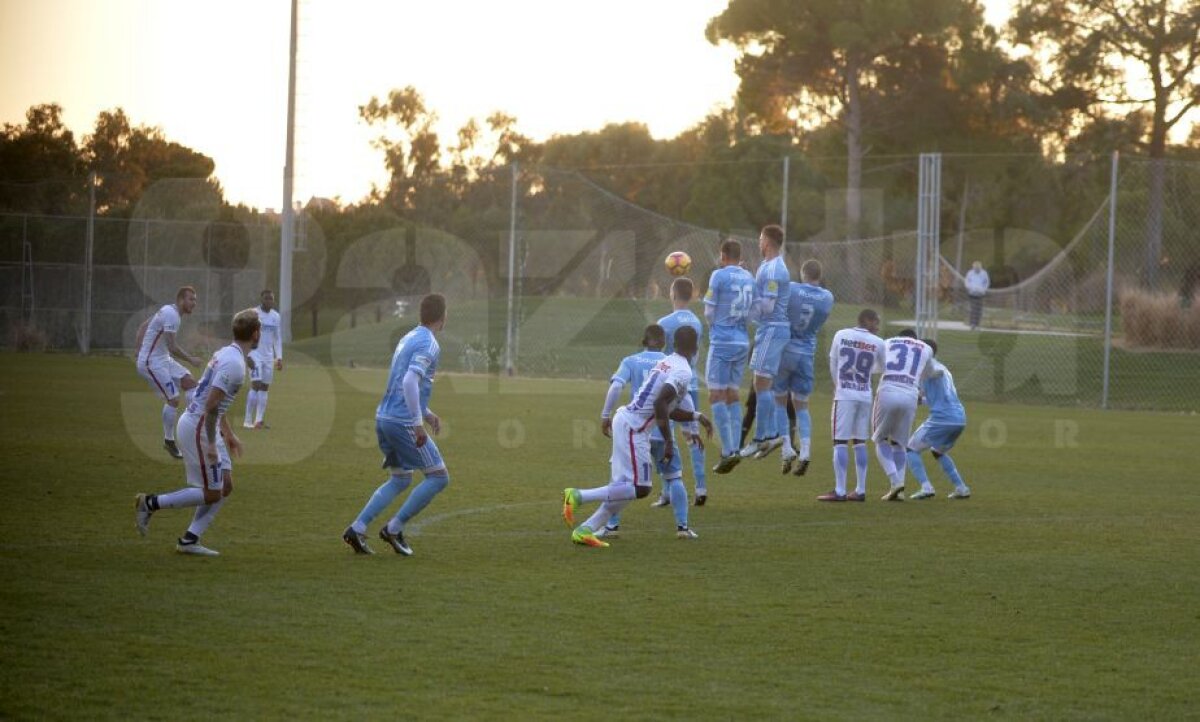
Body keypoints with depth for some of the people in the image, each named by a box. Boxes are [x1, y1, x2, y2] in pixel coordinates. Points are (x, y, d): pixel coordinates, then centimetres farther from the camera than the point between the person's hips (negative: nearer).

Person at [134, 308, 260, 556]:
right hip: (198, 427, -10)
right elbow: (211, 405, -26)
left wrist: (228, 433, 28)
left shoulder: (224, 354, 11)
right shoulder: (235, 364, -21)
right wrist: (211, 444, -24)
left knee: (225, 486, 11)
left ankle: (189, 540, 12)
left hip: (201, 424, 10)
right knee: (212, 493, -3)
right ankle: (150, 503, 4)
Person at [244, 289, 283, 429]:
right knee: (256, 385, -13)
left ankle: (259, 420, 6)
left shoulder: (275, 316, 10)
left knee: (264, 388, 4)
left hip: (269, 356, 6)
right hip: (255, 354, -6)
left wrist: (279, 357, 12)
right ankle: (248, 420, -10)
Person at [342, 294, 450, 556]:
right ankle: (394, 529, 0)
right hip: (404, 423, -9)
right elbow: (410, 382, -26)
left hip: (384, 417, 9)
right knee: (439, 477, 0)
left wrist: (426, 413, 28)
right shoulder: (428, 344, -13)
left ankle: (357, 529, 8)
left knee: (400, 480, 19)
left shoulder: (408, 338, 16)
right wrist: (418, 423, -24)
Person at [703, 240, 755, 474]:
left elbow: (709, 311, -4)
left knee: (716, 395, -5)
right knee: (732, 395, 14)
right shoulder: (748, 278, 8)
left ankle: (728, 451, -14)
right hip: (743, 342, 6)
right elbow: (750, 311, 10)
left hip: (722, 342, -6)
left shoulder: (719, 276, -9)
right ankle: (733, 449, 10)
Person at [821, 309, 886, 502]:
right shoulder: (877, 343, 1)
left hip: (844, 395, -2)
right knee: (860, 443, 9)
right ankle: (860, 490, 9)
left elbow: (833, 365, 9)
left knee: (840, 442, -4)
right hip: (865, 397, 2)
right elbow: (881, 368, 16)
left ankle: (840, 491, -10)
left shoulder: (840, 335, 1)